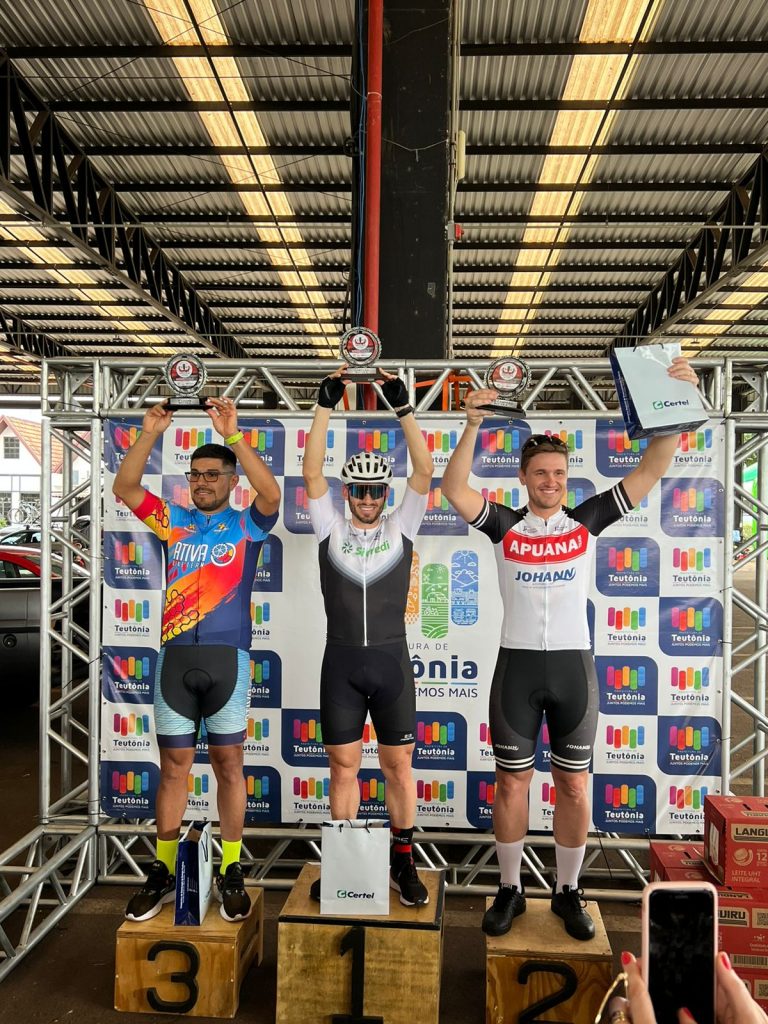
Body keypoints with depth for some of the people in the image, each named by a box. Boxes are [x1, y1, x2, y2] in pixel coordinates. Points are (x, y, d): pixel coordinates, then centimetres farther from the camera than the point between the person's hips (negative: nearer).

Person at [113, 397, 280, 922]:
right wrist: (150, 432, -11)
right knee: (173, 766, 11)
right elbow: (124, 488, 0)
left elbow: (272, 494, -18)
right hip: (175, 657, 3)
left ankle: (231, 874, 21)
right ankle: (164, 873, 25)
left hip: (227, 657, -2)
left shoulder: (247, 525, 2)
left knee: (229, 765, 7)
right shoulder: (172, 521, 10)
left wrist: (233, 434, -22)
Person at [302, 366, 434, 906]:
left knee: (399, 764, 9)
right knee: (344, 765, 10)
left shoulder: (401, 527, 4)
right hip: (341, 661, 1)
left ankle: (403, 861, 25)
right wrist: (326, 405, -7)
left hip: (391, 660, 0)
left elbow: (425, 470, -5)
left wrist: (402, 407, -10)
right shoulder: (331, 529, 4)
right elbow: (312, 473, -4)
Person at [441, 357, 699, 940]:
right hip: (518, 665, -1)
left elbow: (651, 471, -4)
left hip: (573, 665, 1)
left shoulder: (587, 522, 1)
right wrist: (473, 425, -24)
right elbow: (454, 488, -15)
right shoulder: (505, 526, -2)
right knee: (512, 782, 8)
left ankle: (569, 893, 30)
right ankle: (511, 891, 27)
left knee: (575, 786, 10)